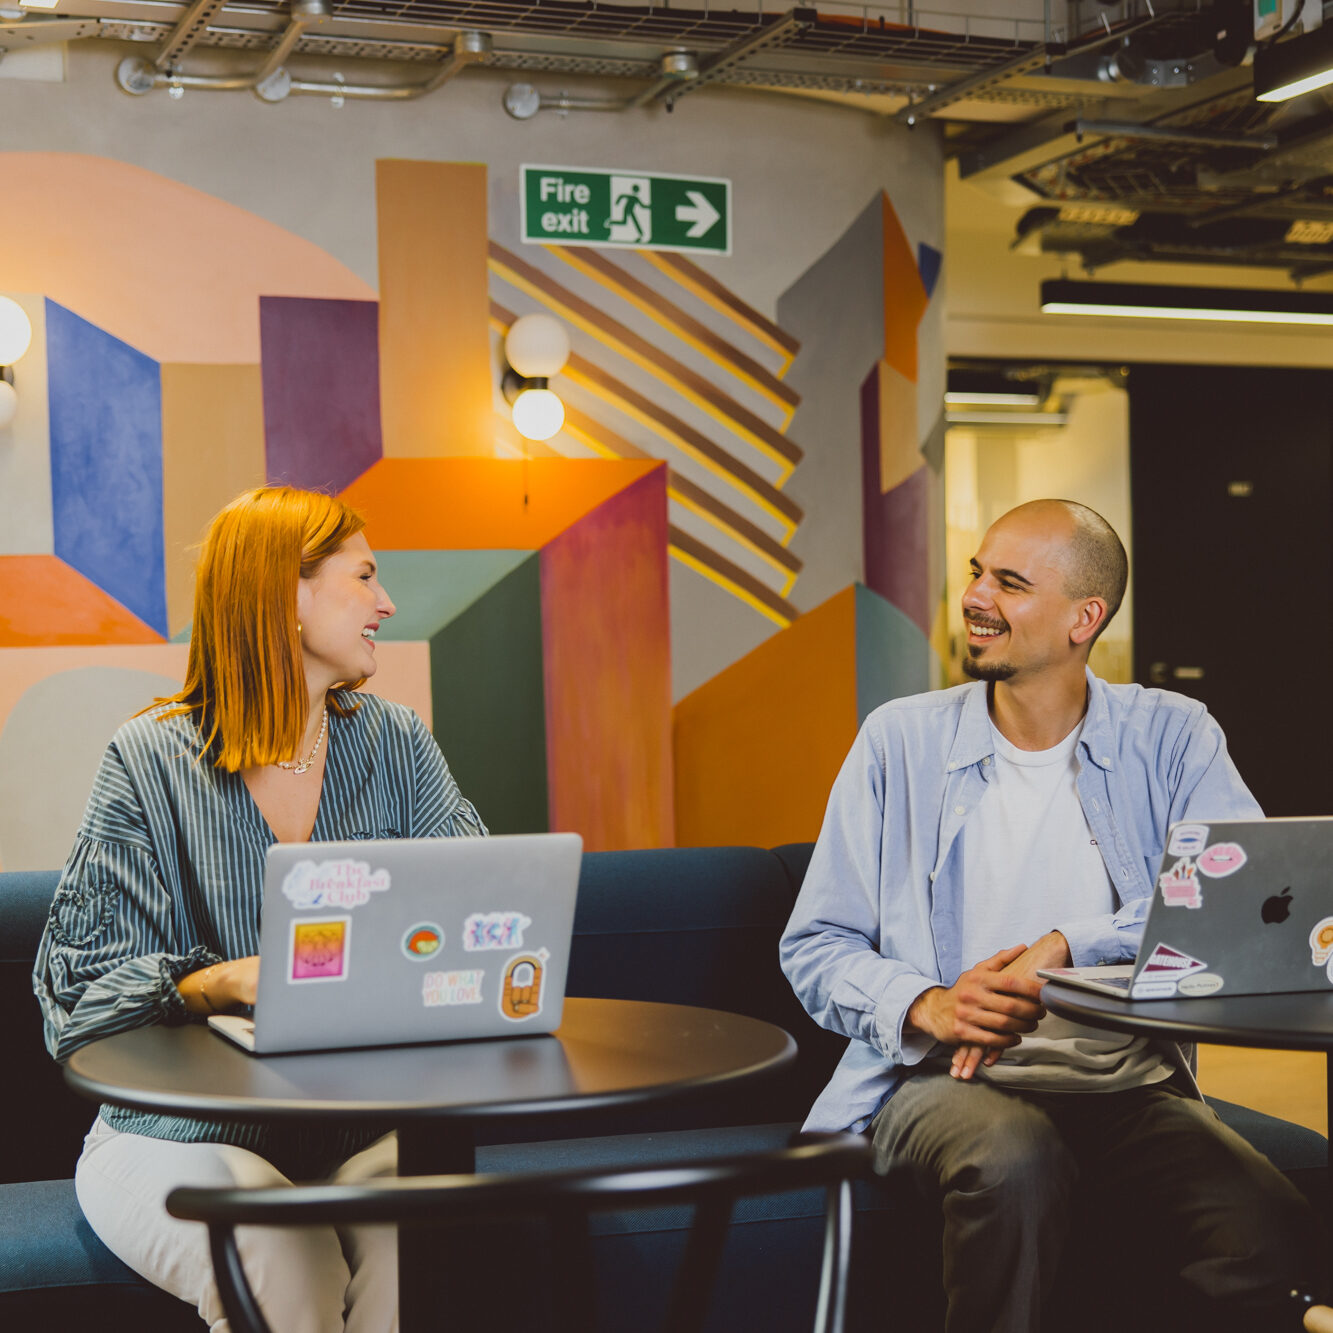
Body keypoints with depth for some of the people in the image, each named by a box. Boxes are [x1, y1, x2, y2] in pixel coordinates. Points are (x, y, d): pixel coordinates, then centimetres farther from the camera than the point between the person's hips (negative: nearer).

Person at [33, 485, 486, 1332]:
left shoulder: (398, 743, 10)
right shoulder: (149, 762, -3)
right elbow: (83, 990, -8)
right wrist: (222, 984, -28)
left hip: (367, 1122, 3)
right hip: (183, 1134, -3)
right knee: (276, 1253, -34)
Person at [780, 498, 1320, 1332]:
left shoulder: (1172, 738, 8)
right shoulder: (901, 741, 9)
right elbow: (816, 947, 7)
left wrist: (1066, 950, -21)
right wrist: (925, 1006, -13)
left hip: (1131, 1083, 1)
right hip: (945, 1077, 0)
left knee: (1273, 1237, -28)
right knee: (1014, 1161, -36)